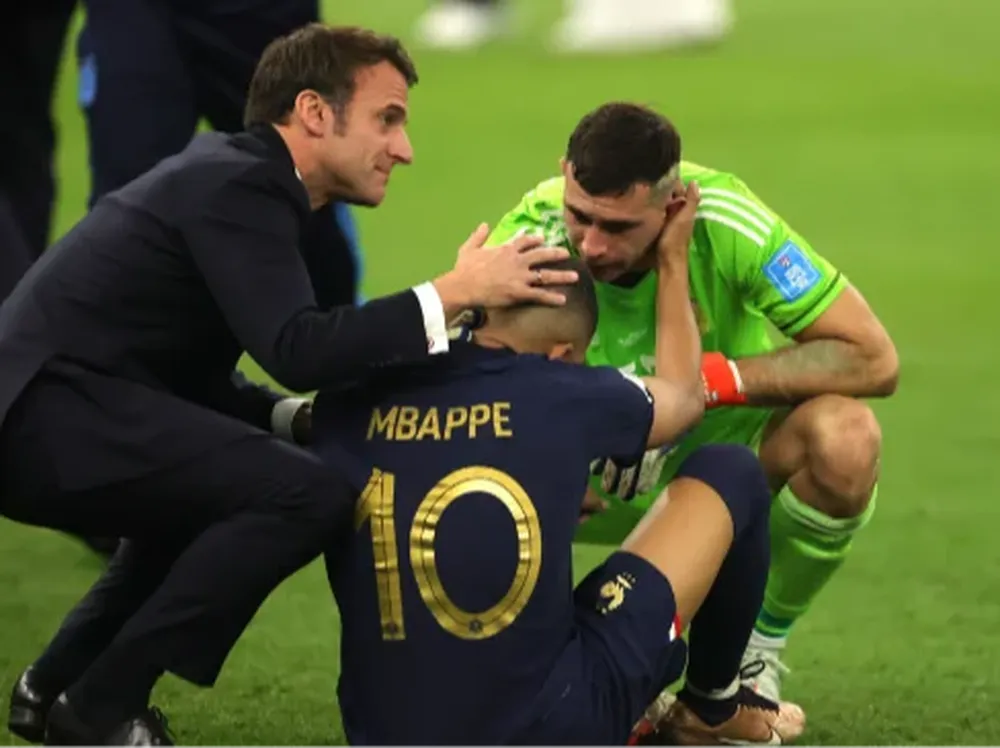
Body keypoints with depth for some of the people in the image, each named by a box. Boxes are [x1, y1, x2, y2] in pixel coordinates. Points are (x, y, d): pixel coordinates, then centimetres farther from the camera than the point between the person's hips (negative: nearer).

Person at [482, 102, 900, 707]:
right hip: (599, 476, 1)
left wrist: (714, 379, -34)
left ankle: (761, 647, -4)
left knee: (844, 436, -33)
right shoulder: (531, 234, -26)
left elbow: (874, 361, -26)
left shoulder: (726, 222, -29)